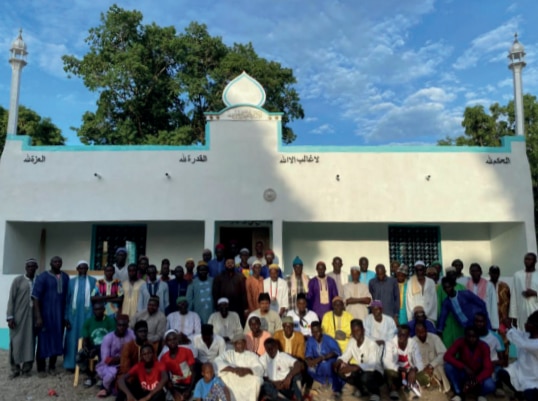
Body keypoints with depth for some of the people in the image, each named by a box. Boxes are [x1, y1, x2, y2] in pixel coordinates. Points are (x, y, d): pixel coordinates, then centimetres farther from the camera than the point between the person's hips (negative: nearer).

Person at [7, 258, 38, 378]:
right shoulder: (18, 281, 0)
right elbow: (11, 299, -2)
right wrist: (10, 317, -8)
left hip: (32, 317, 2)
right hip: (18, 316, -2)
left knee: (30, 342, 4)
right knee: (16, 342, 4)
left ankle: (26, 369, 15)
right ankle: (15, 369, 17)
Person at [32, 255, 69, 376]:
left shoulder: (65, 277, 5)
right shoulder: (42, 277, -6)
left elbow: (68, 297, 8)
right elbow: (36, 297, -10)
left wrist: (67, 315, 5)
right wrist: (38, 316, -17)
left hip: (60, 314, 4)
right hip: (46, 313, -3)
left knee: (57, 340, 8)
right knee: (44, 340, 3)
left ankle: (52, 366, 22)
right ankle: (41, 368, 16)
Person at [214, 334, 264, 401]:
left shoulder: (252, 355, 10)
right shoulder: (229, 353, 11)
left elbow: (260, 369, -6)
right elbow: (217, 361, -8)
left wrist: (246, 370, -26)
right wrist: (232, 369, -23)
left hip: (248, 385, 0)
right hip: (232, 385, 1)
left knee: (256, 379, -28)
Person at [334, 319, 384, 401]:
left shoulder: (372, 344, -24)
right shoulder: (352, 342, -3)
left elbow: (372, 366, -35)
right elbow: (345, 356, -2)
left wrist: (354, 367, -47)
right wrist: (339, 361, -27)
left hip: (375, 373, -6)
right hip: (360, 372, 7)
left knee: (365, 377, -40)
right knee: (341, 370, -18)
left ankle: (375, 392, -5)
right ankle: (363, 389, 4)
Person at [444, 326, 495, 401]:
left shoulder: (484, 346, -18)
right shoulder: (460, 342, -17)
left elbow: (488, 369, -24)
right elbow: (447, 356, -26)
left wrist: (475, 381, -38)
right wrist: (464, 367, -37)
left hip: (478, 376, -1)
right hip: (463, 374, 1)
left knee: (490, 386, -33)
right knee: (448, 365, -28)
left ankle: (481, 394, 4)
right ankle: (458, 393, -10)